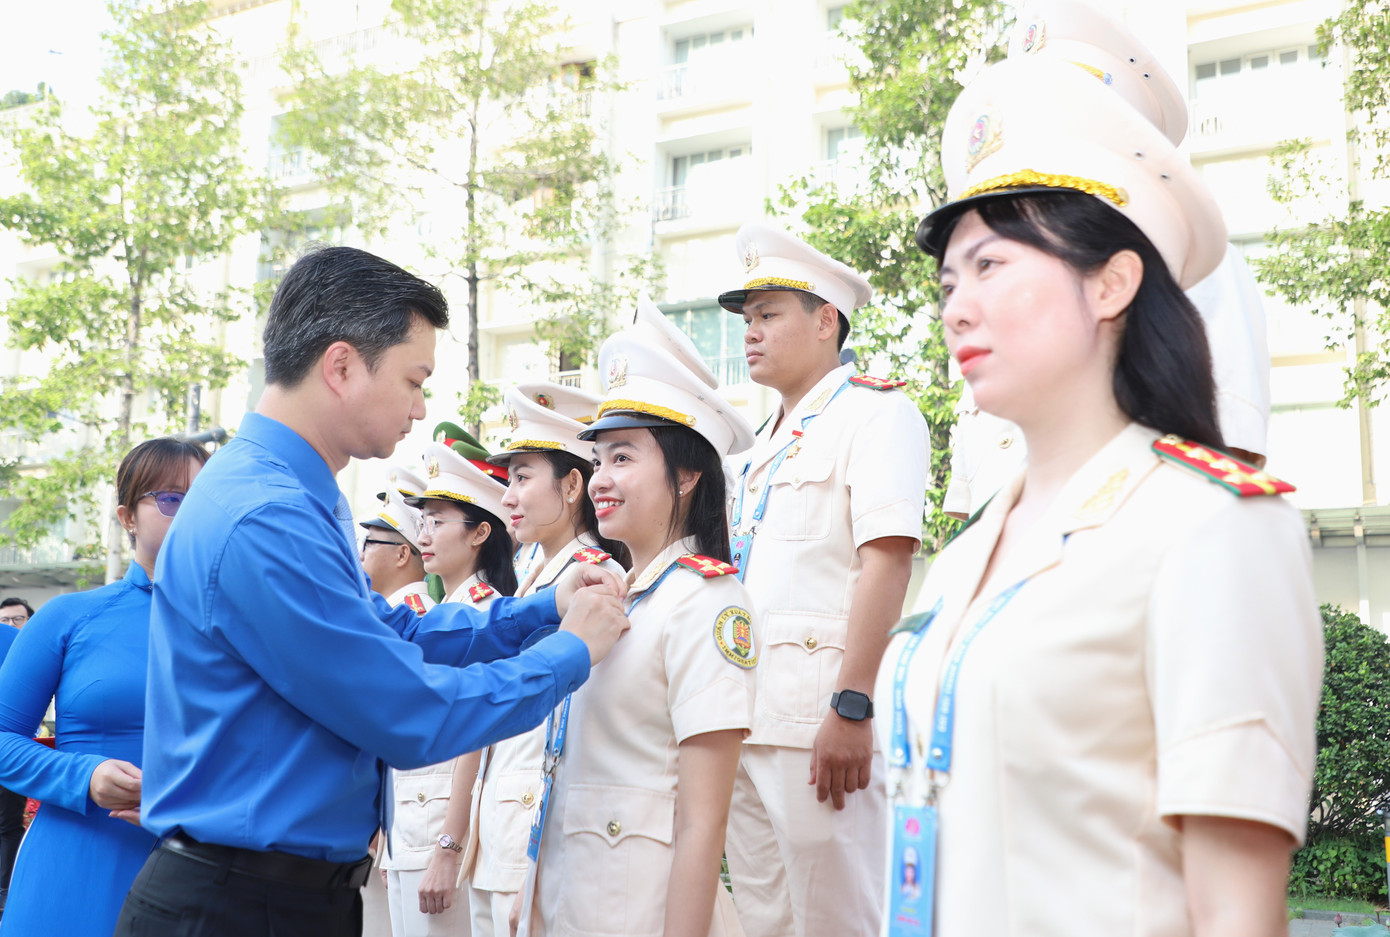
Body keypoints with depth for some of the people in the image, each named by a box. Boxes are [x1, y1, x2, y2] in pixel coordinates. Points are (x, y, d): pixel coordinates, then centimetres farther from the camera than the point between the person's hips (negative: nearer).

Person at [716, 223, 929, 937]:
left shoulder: (874, 410, -4)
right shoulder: (766, 442, 22)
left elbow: (887, 562, -16)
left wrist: (851, 709, -23)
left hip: (819, 715, -8)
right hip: (746, 716, 8)